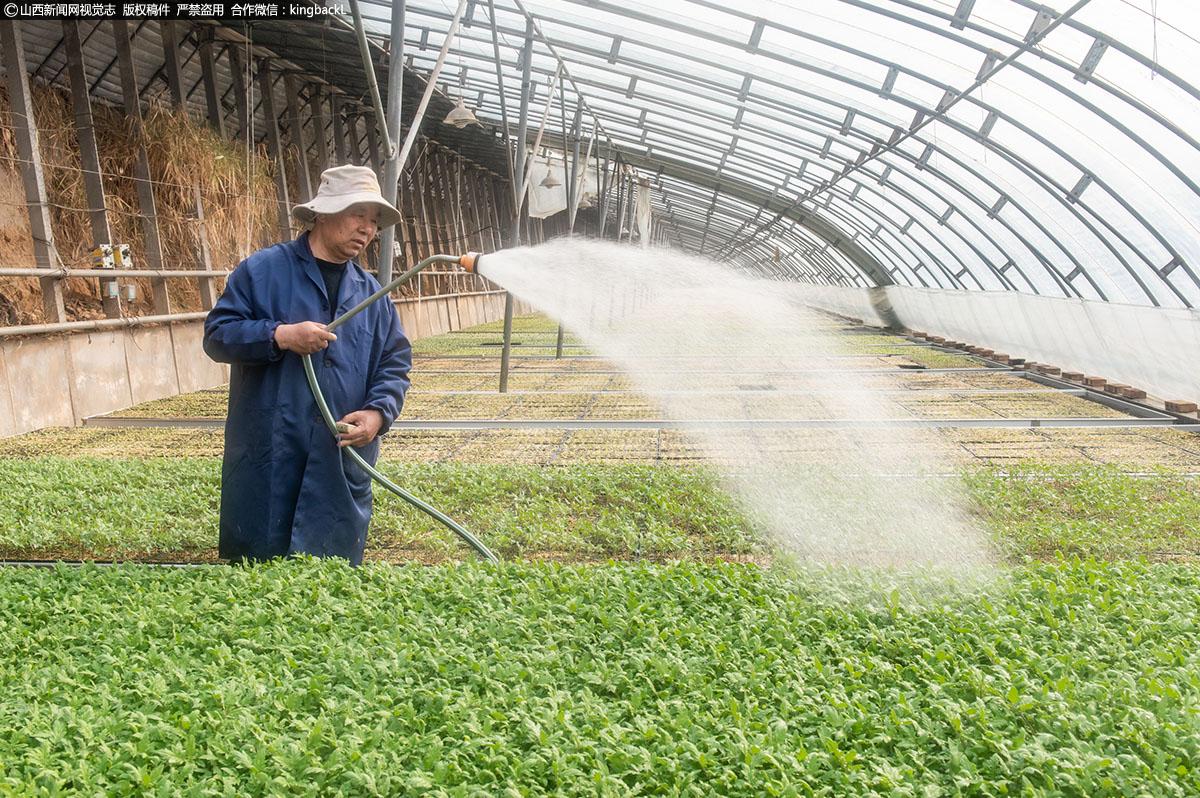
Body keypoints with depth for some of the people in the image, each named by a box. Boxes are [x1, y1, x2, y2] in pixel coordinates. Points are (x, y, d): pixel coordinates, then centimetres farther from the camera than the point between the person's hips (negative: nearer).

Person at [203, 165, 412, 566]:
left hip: (343, 465, 4)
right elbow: (216, 334, -2)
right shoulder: (263, 270, 2)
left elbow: (395, 364, 13)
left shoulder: (371, 294, 14)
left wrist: (378, 413, -5)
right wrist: (280, 336, -16)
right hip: (267, 460, -3)